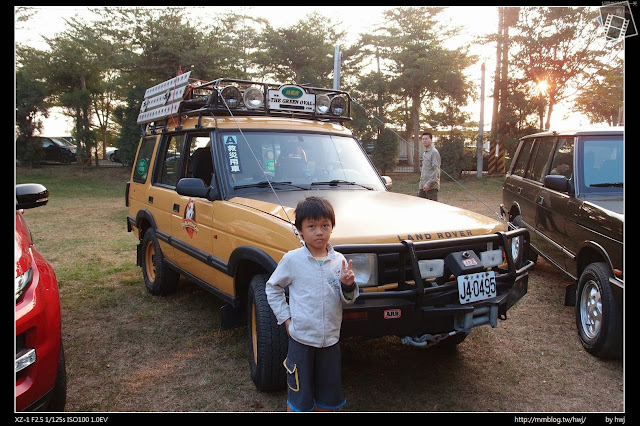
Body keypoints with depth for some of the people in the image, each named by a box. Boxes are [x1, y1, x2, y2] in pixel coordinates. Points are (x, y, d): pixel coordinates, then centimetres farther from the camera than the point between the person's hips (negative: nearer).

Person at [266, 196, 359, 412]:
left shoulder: (339, 260, -2)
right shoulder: (292, 259, -10)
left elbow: (348, 300, 4)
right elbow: (272, 288, 3)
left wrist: (348, 285, -17)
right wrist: (285, 318, -3)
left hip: (330, 339, 3)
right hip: (301, 339, -3)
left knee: (327, 394, 19)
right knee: (298, 397, 9)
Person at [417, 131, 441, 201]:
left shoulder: (434, 152, -9)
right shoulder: (424, 153, 20)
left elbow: (436, 170, -16)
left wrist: (429, 183, -22)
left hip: (431, 186, -9)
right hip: (422, 186, 9)